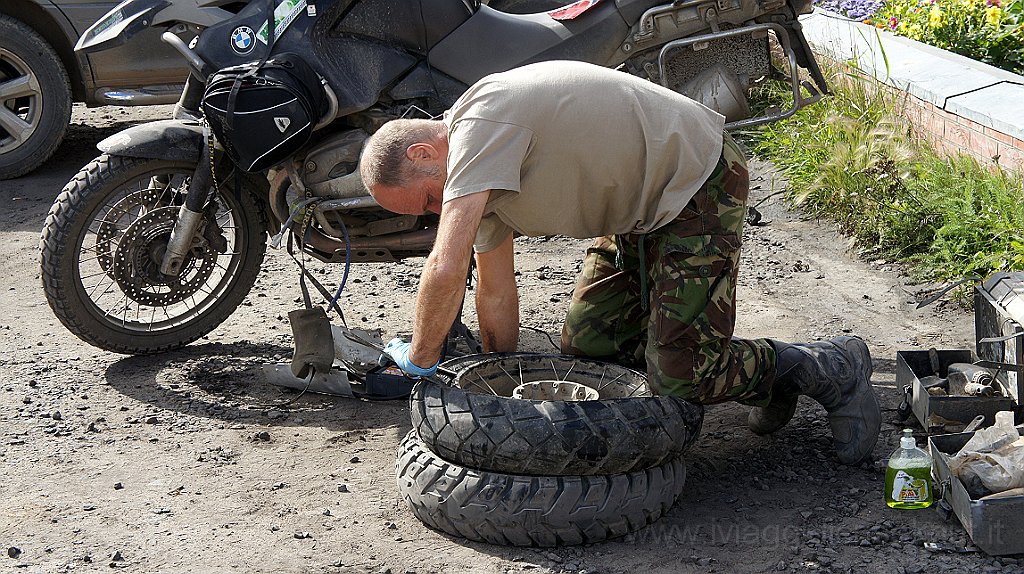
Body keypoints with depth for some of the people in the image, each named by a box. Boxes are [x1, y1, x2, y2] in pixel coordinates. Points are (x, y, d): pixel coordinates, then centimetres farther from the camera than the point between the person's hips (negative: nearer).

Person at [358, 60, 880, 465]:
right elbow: (496, 292, 11)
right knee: (584, 345, 9)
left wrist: (419, 361, -15)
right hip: (639, 208, 10)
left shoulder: (478, 123, -26)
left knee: (677, 377, -15)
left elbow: (446, 269, -30)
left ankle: (830, 369, 7)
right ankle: (769, 378, 17)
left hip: (697, 184, -10)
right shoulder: (475, 168, 5)